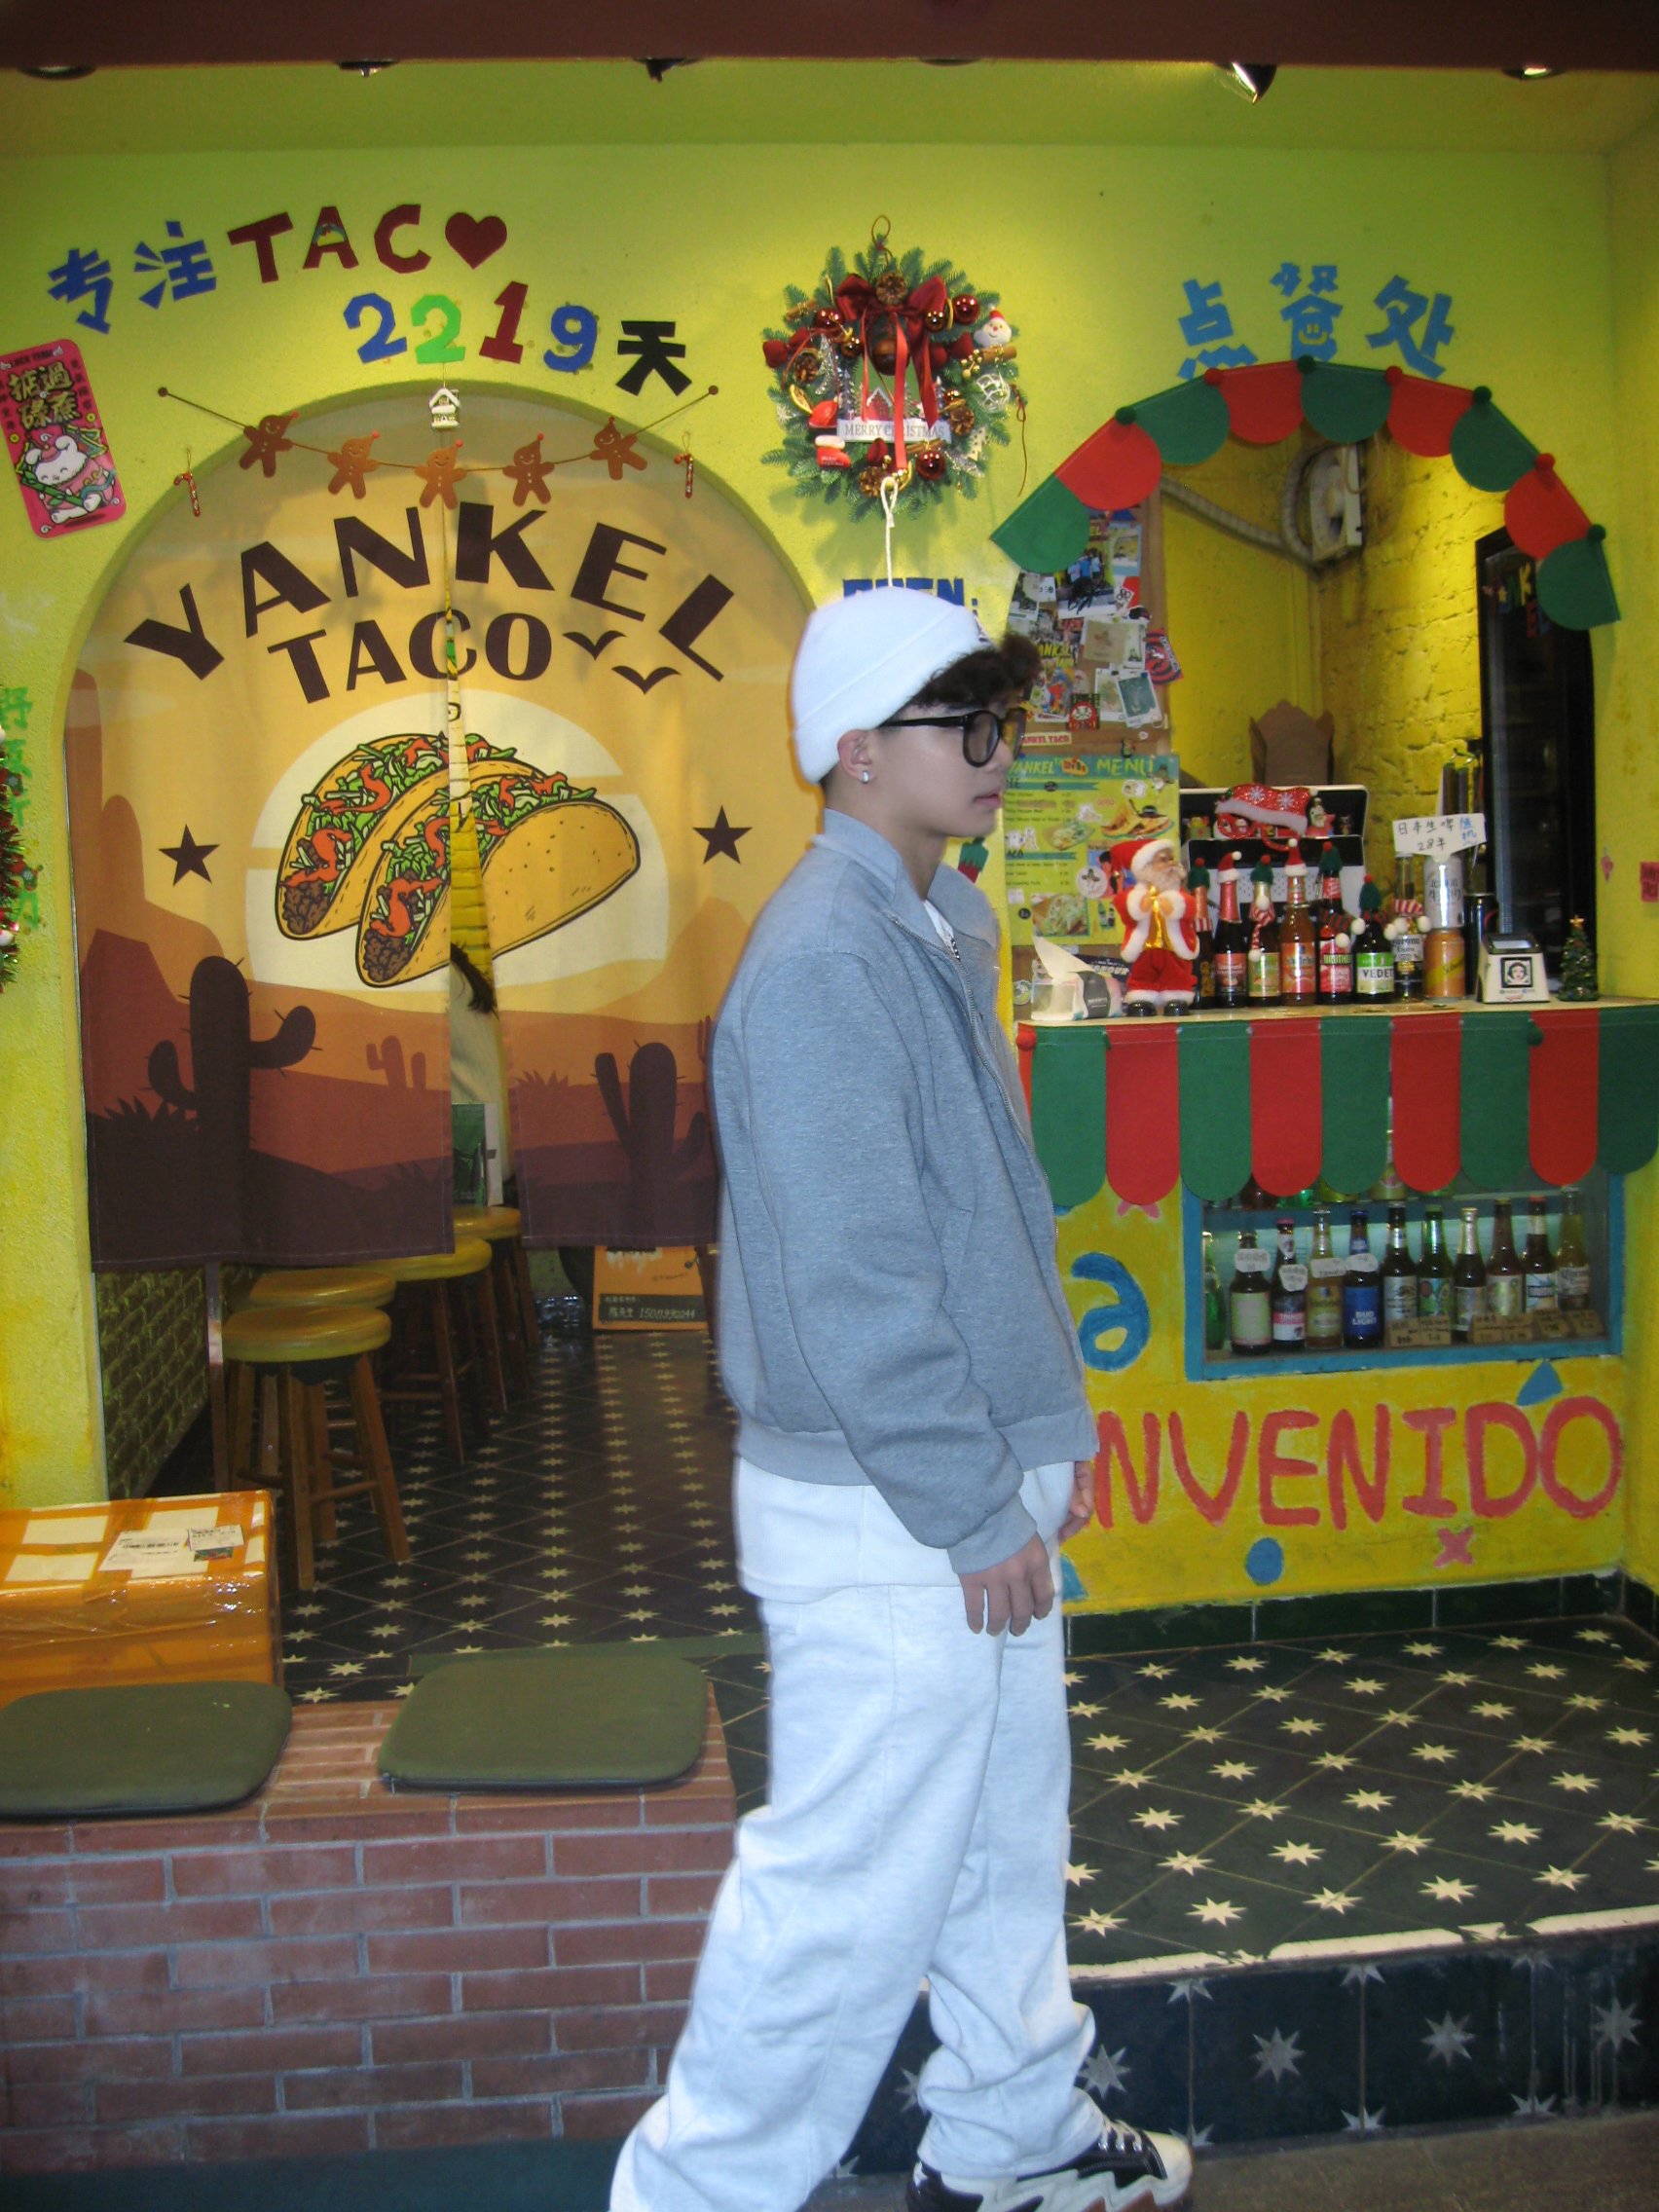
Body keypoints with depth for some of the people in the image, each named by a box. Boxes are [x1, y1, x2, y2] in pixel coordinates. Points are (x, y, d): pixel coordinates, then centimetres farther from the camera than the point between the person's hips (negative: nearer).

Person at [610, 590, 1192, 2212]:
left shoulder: (945, 924, 10)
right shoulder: (825, 957, -21)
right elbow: (851, 1280, -24)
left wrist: (1048, 1426, 16)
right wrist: (975, 1511, -18)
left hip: (981, 1484, 10)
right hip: (883, 1521, -10)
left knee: (1006, 1827, 22)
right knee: (854, 1879, 2)